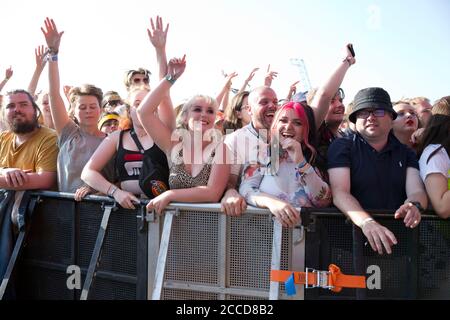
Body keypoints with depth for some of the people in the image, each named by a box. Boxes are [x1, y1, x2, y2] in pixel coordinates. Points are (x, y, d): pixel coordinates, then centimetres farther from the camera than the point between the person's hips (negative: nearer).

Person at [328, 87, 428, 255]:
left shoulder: (405, 153, 15)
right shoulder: (341, 147, 2)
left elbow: (416, 191, 2)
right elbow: (339, 192, -11)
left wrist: (414, 205, -24)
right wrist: (366, 222, -30)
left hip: (397, 234, 5)